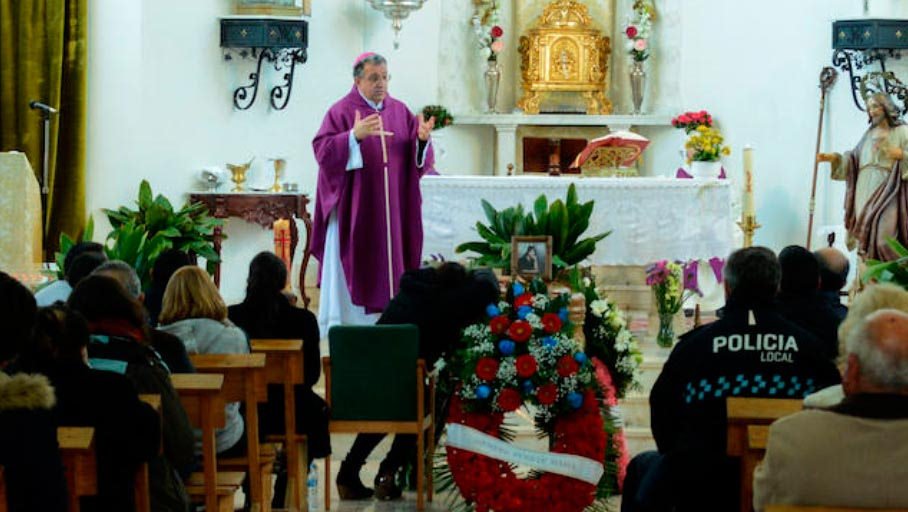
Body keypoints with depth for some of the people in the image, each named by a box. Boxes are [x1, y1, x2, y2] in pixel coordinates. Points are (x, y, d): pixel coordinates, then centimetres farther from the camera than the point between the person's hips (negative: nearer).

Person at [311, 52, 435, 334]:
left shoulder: (400, 111, 11)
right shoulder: (341, 112, -3)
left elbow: (420, 160, 9)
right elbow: (322, 150, -15)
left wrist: (422, 139, -13)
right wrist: (354, 136, -29)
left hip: (393, 211, 4)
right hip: (354, 211, -4)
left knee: (390, 267, 5)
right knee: (352, 274, -3)